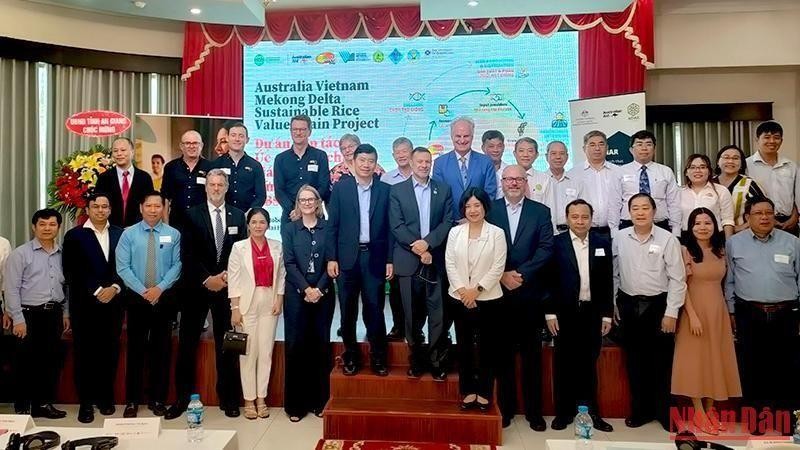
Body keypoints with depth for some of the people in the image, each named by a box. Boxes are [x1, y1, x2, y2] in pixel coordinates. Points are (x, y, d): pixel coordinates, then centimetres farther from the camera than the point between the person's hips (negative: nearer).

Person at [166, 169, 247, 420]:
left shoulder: (238, 216, 7)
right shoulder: (192, 215, 1)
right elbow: (187, 255, -4)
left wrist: (226, 276, -8)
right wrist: (207, 279, -12)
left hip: (226, 287, 1)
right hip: (196, 288, -1)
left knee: (226, 345, 7)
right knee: (187, 345, 3)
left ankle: (228, 399, 16)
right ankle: (182, 398, 15)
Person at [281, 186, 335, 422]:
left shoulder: (328, 228, 6)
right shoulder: (290, 229, 7)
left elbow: (331, 261, 0)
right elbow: (289, 263, -2)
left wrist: (319, 289, -11)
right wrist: (306, 289, -12)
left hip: (323, 294, 0)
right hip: (297, 294, 0)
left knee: (321, 344, 5)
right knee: (296, 345, 1)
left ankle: (320, 401, 16)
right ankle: (296, 403, 11)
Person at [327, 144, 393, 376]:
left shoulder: (385, 190, 4)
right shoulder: (341, 187, 2)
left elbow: (389, 227, 4)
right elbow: (332, 225, 1)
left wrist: (390, 260, 0)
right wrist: (331, 258, -4)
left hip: (374, 257, 0)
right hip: (347, 257, 0)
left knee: (374, 308, 4)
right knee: (348, 309, 8)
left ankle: (378, 356, 17)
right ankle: (351, 355, 22)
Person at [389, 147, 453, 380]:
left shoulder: (444, 190, 9)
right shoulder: (397, 190, 5)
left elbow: (448, 222, 1)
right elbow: (396, 225, -3)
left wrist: (428, 242, -13)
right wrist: (415, 247, -13)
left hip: (436, 259, 1)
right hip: (408, 260, 0)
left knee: (438, 312, 0)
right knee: (412, 313, 6)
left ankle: (437, 361, 12)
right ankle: (416, 359, 19)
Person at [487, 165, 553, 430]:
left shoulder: (541, 212, 4)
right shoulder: (489, 210, 3)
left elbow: (545, 249, -3)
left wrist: (520, 273, -13)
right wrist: (502, 276, -11)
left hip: (530, 292, 0)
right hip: (499, 291, 0)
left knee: (532, 353, 7)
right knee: (503, 351, 9)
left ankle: (534, 410, 20)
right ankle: (505, 407, 22)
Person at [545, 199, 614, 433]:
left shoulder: (603, 243, 4)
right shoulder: (556, 243, -3)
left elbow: (607, 282, 5)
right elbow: (550, 280, -4)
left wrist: (607, 315, 2)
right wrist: (550, 313, -8)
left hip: (592, 313, 2)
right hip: (565, 313, -1)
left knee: (589, 363, 11)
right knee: (565, 364, 8)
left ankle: (591, 411, 23)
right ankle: (564, 411, 20)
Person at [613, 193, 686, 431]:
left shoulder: (668, 239, -8)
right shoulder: (619, 238, 1)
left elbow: (677, 279, -8)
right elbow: (613, 273, 7)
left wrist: (671, 312, -11)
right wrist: (613, 306, 6)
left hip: (658, 305, -3)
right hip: (629, 305, 3)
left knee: (662, 362, 6)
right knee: (634, 361, 12)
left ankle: (665, 412, 24)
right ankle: (640, 410, 27)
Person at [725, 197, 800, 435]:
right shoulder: (734, 243, 4)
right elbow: (729, 281, 6)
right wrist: (731, 311, 4)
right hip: (749, 314, 0)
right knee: (752, 365, 6)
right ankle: (756, 412, 19)